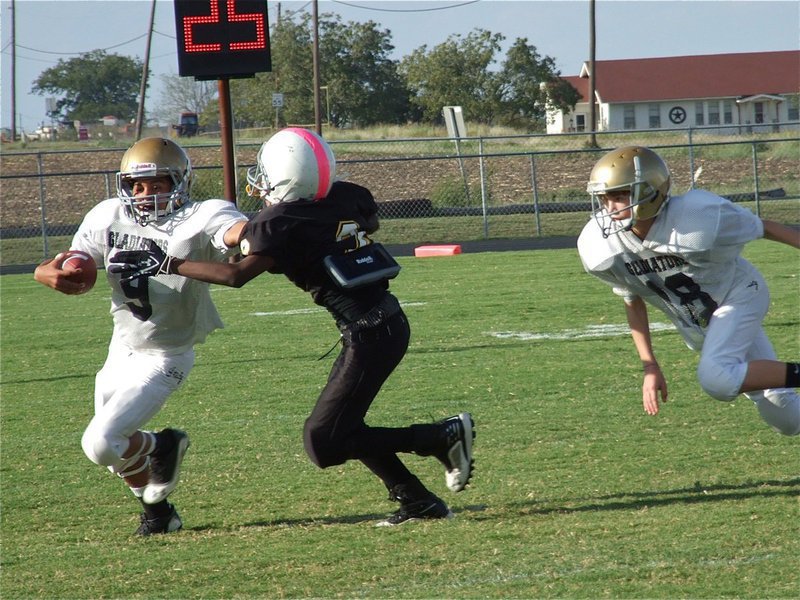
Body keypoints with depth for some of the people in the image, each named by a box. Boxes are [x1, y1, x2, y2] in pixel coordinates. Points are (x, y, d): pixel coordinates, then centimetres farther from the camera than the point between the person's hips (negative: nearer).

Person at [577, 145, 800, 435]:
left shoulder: (699, 219, -34)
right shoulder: (601, 248, -21)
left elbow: (763, 227, -16)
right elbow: (633, 301, -2)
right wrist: (650, 366, -1)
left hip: (736, 295, -5)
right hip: (694, 323, 5)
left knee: (716, 379, -32)